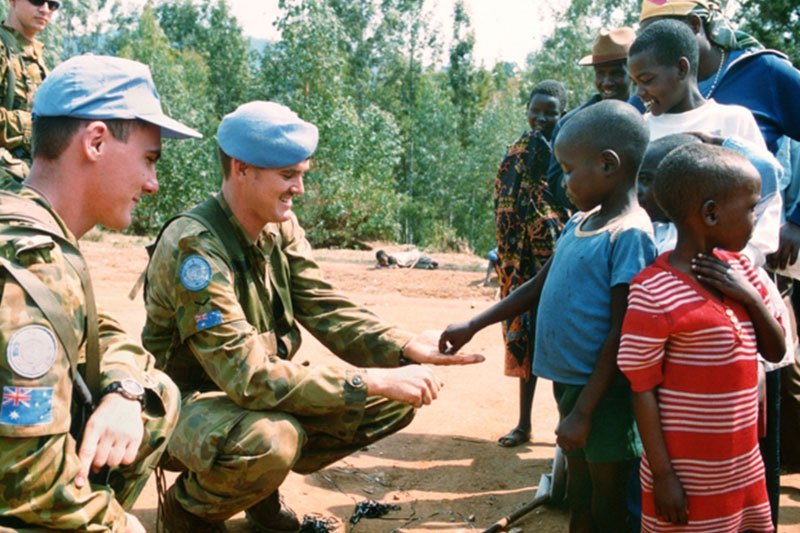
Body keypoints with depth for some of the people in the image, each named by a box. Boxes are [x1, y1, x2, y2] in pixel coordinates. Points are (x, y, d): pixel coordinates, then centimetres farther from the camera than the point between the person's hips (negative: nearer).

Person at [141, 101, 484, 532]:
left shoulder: (281, 226, -3)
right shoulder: (194, 246, -28)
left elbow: (326, 311, -6)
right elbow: (250, 377, -33)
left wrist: (408, 349, -21)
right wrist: (374, 381, -34)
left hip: (262, 395, 7)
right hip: (189, 405, -7)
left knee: (395, 402, -5)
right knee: (270, 440, -39)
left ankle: (263, 487, 10)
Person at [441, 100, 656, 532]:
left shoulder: (629, 235, -18)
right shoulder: (579, 222, 8)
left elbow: (620, 334, -19)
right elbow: (538, 286, 17)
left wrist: (583, 411, -18)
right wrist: (472, 326, 15)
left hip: (601, 393, -8)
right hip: (567, 382, 8)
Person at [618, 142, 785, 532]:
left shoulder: (737, 270, 3)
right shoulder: (655, 292, -18)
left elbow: (776, 352, 8)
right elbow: (642, 389, -15)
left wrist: (751, 297, -10)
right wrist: (662, 475, -14)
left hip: (744, 466, 7)